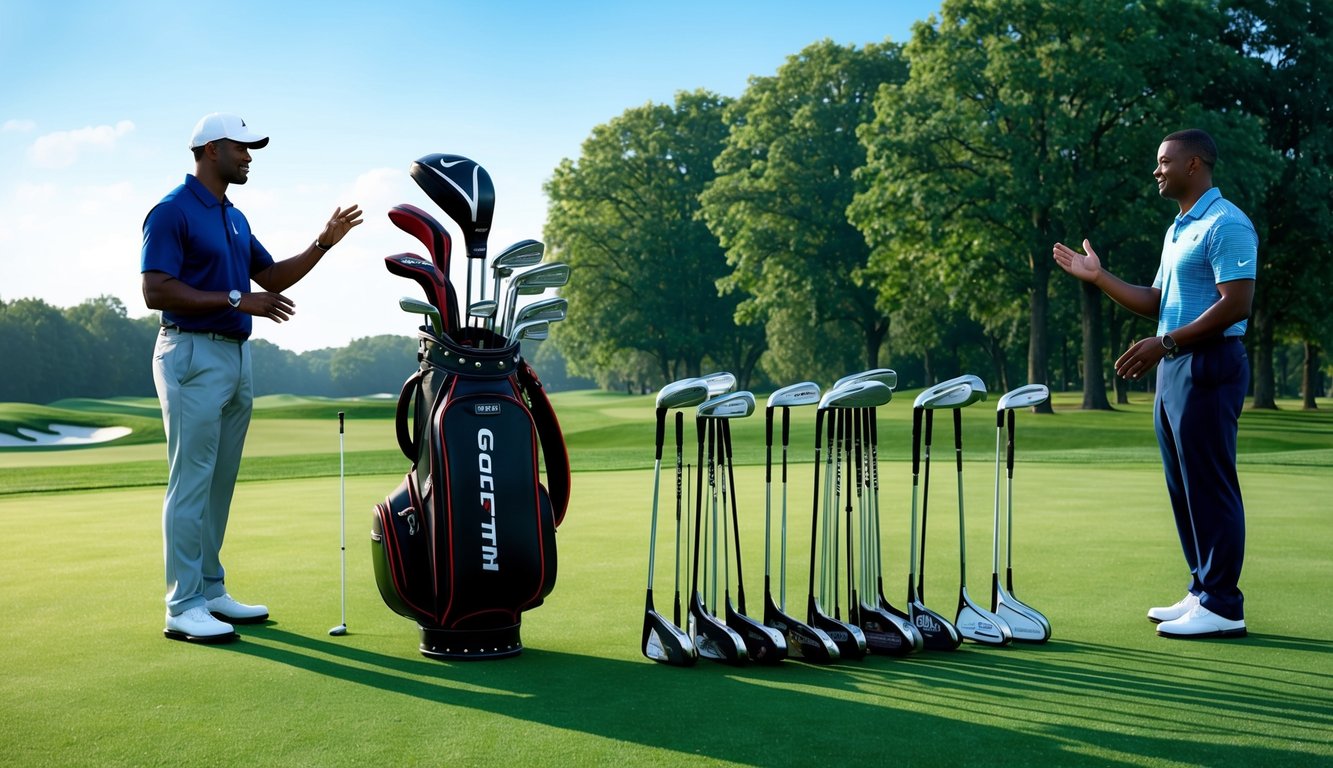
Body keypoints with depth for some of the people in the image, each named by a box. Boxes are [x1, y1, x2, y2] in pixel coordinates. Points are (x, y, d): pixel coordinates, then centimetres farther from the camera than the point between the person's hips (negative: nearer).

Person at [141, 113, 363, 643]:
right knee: (191, 483, -7)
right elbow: (155, 292, -18)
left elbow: (273, 278, 22)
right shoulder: (171, 212, -10)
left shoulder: (234, 218, 17)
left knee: (220, 485, 11)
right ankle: (183, 607, -2)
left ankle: (211, 591, 19)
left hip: (235, 356, 9)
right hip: (193, 356, -9)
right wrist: (236, 300, -21)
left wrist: (323, 244, 10)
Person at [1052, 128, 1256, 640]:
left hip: (1209, 366, -10)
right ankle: (1202, 592, 20)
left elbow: (1236, 304, -19)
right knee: (1184, 487, 12)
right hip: (1174, 367, 10)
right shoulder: (1176, 230, 19)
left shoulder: (1226, 224, -12)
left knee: (1210, 486, -6)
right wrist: (1097, 276, 13)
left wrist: (1164, 343, -22)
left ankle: (1223, 608, 0)